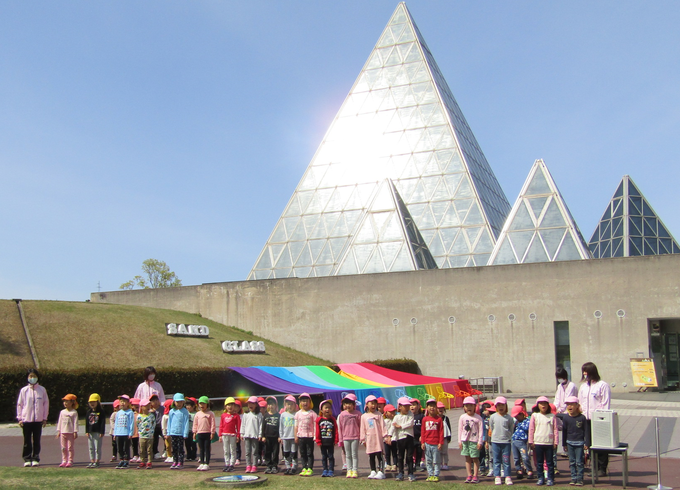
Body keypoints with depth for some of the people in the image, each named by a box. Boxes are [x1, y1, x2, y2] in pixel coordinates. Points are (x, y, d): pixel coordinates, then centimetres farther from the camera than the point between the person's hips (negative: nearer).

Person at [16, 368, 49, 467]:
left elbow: (46, 404, 7)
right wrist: (20, 418, 1)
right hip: (26, 420, 0)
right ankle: (27, 459, 11)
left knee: (37, 440, 4)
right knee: (27, 441, 3)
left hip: (38, 420, 0)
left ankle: (35, 459, 11)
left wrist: (45, 418, 5)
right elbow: (19, 404, 6)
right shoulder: (24, 390, 2)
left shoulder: (42, 390, 3)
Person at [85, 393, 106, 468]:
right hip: (90, 432, 6)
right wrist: (87, 431, 4)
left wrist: (102, 432, -11)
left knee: (97, 447, -2)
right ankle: (92, 461, 17)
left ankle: (97, 461, 4)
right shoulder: (89, 412, 11)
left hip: (98, 432, -6)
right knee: (91, 447, 10)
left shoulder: (101, 412, -4)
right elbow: (86, 422, 12)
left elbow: (103, 422, -6)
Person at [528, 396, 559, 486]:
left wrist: (555, 442, 0)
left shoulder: (552, 416, 3)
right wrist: (531, 442, 2)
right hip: (538, 442, 1)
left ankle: (550, 479, 11)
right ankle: (540, 478, 16)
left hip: (549, 443, -1)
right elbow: (531, 429, 5)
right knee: (539, 462, 7)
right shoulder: (535, 416, 3)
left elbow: (555, 430, 4)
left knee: (549, 462, 4)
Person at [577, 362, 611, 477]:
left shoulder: (603, 385, -5)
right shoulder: (583, 386, 15)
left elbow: (605, 404, -8)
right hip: (587, 419, 6)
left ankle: (602, 468, 6)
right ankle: (595, 467, 17)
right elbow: (580, 403, 18)